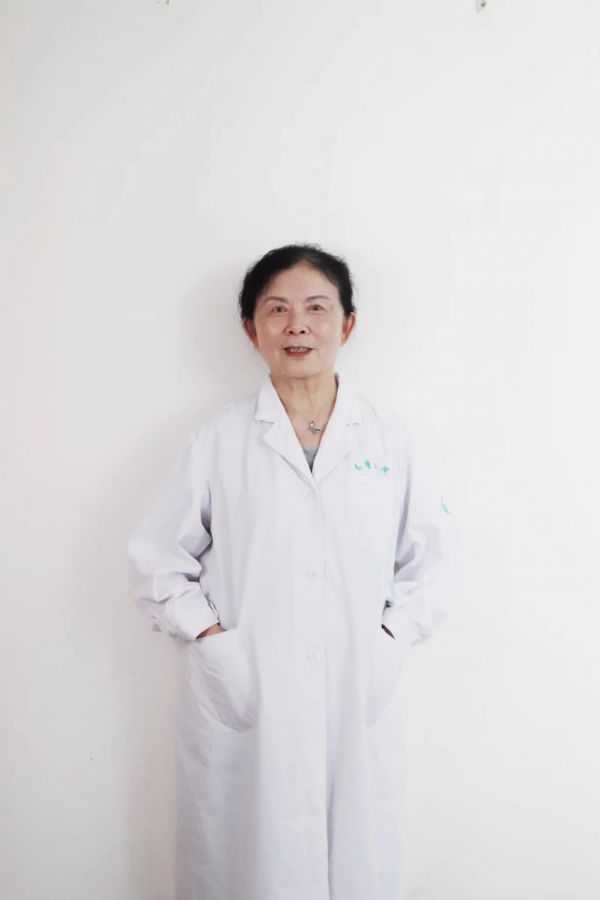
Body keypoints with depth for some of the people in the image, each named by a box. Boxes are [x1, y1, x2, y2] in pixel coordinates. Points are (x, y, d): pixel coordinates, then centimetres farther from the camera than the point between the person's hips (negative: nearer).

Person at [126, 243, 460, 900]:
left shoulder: (391, 438, 5)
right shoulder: (216, 440, 1)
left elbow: (433, 555, 8)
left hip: (362, 705, 1)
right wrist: (211, 639, -7)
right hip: (243, 705, -1)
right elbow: (156, 558, 3)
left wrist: (391, 637, -4)